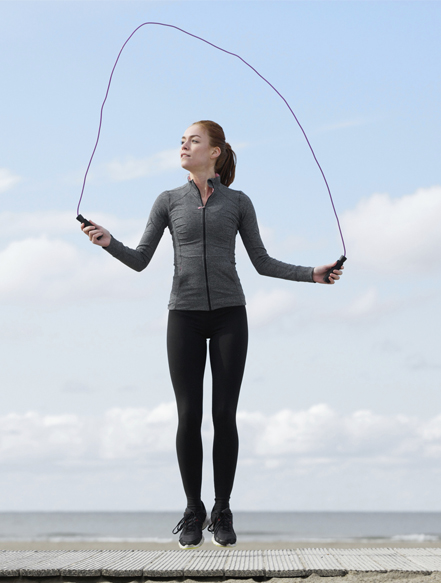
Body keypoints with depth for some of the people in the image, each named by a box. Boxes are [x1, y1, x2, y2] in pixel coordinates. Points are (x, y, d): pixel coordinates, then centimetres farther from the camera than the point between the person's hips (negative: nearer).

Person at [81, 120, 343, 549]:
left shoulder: (238, 202, 8)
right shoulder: (169, 201, 9)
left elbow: (262, 262, 11)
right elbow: (140, 261, 5)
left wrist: (312, 274, 1)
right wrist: (108, 242, -13)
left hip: (229, 314, 0)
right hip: (185, 315, 1)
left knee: (224, 414, -3)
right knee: (189, 415, -3)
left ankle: (222, 513, 8)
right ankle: (193, 513, 9)